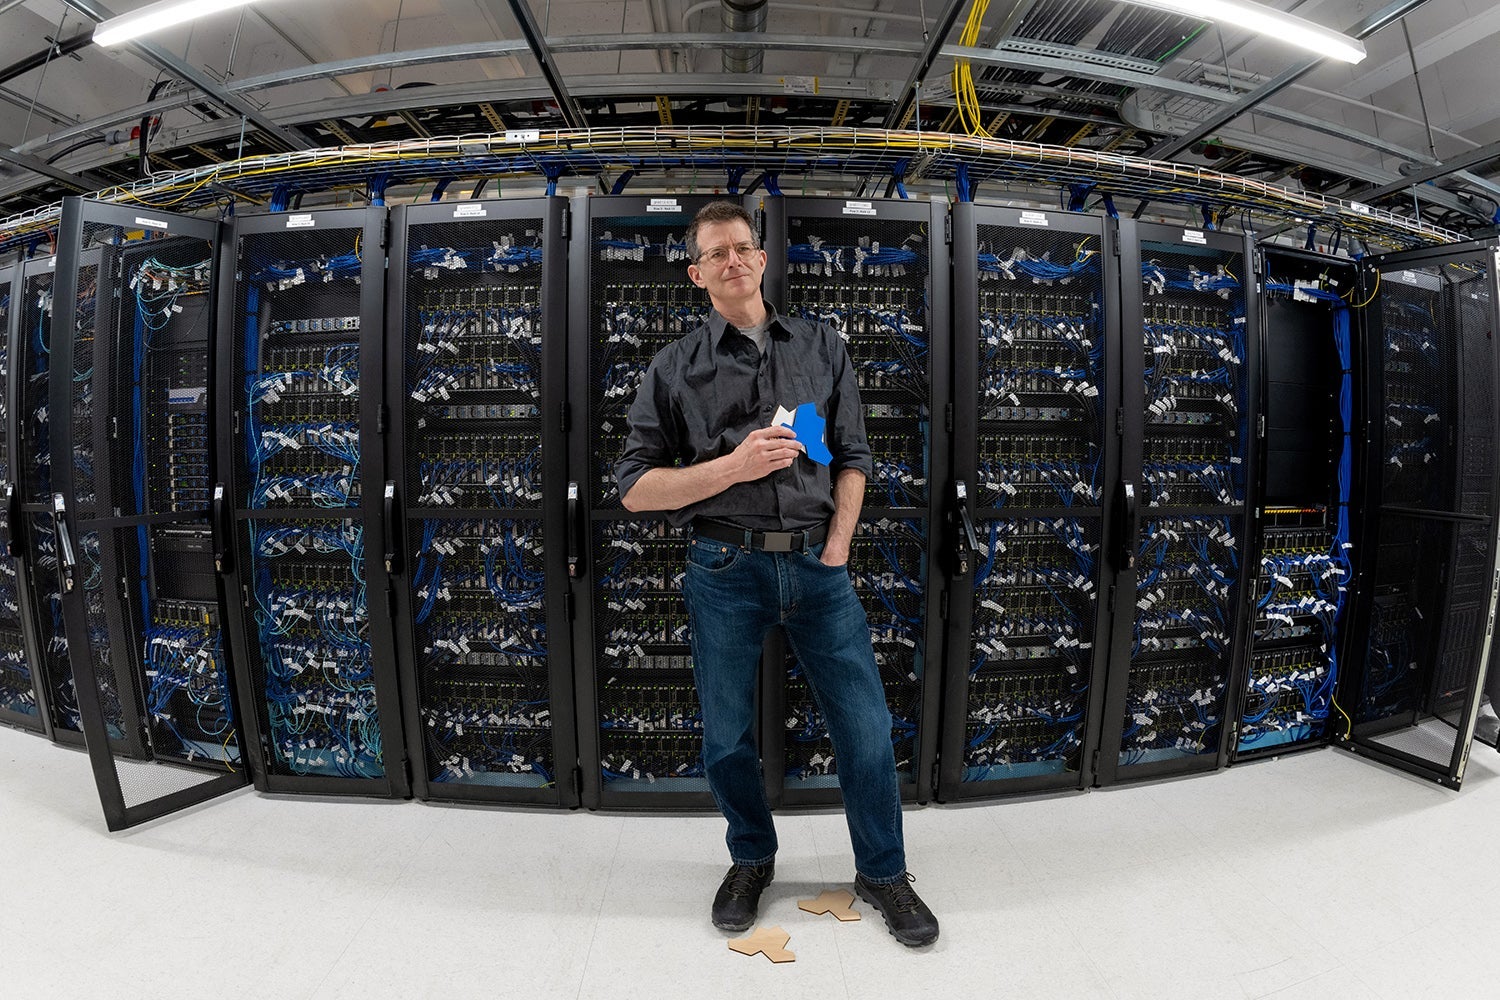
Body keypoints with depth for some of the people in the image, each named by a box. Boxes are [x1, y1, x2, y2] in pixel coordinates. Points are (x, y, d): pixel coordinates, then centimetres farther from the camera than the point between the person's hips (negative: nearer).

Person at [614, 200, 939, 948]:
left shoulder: (822, 349, 11)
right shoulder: (676, 368, 4)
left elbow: (851, 458, 10)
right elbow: (636, 488, -1)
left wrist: (836, 551, -2)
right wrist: (733, 466, -15)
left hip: (816, 564, 1)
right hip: (725, 570, -1)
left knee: (866, 726, 5)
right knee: (726, 738, 11)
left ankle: (882, 871, 31)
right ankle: (751, 859, 40)